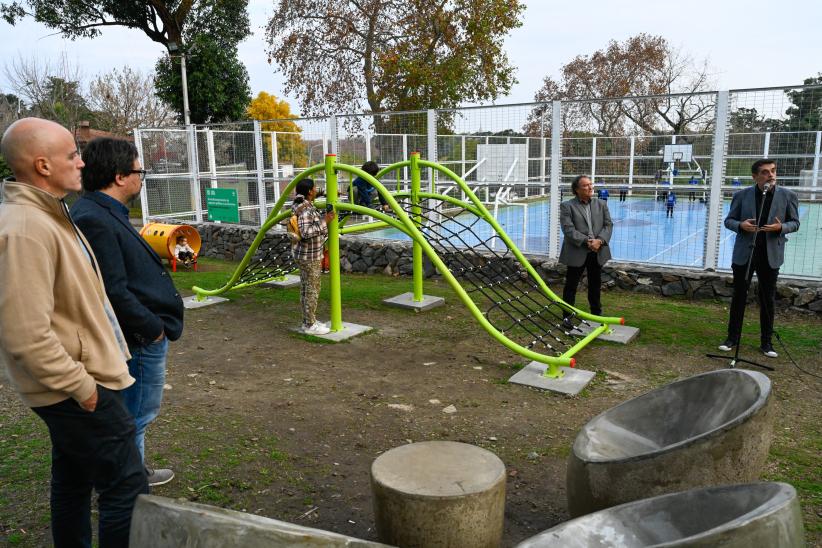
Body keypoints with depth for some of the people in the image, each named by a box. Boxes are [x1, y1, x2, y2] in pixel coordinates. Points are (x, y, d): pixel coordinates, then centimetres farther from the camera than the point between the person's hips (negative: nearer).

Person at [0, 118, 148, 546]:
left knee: (73, 481, 22)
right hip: (78, 390, -10)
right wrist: (81, 386, -19)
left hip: (77, 381, 10)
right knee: (127, 489, -2)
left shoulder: (45, 213, 10)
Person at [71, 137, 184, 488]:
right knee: (138, 416, 4)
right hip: (142, 339, -11)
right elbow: (114, 293, -26)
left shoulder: (106, 213, 10)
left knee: (138, 413, 23)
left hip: (144, 334, 11)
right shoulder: (95, 220, -24)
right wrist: (152, 329, -17)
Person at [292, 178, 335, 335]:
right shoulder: (305, 209, -21)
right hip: (310, 256, -10)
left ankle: (308, 321, 22)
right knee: (312, 290, -3)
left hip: (305, 254, 10)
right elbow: (305, 233, -29)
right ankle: (310, 325, 5)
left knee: (305, 288, 14)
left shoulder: (301, 206, 10)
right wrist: (324, 221, -24)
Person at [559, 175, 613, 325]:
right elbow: (568, 229, -14)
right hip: (577, 253, -4)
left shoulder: (601, 204, 9)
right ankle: (567, 316, 15)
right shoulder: (567, 206, -5)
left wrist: (599, 240, -14)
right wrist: (587, 242, -21)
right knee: (571, 285, 4)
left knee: (595, 284, 16)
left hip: (597, 252, 4)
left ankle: (597, 313, 32)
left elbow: (608, 224, 4)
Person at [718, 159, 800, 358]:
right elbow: (728, 220, 5)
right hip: (744, 254, 0)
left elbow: (795, 223, 5)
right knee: (739, 297, 7)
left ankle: (766, 342, 19)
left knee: (767, 300, 8)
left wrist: (780, 227, -17)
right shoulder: (742, 195, -2)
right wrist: (741, 225, -17)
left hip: (771, 255, 0)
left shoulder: (788, 196, -1)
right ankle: (733, 338, 18)